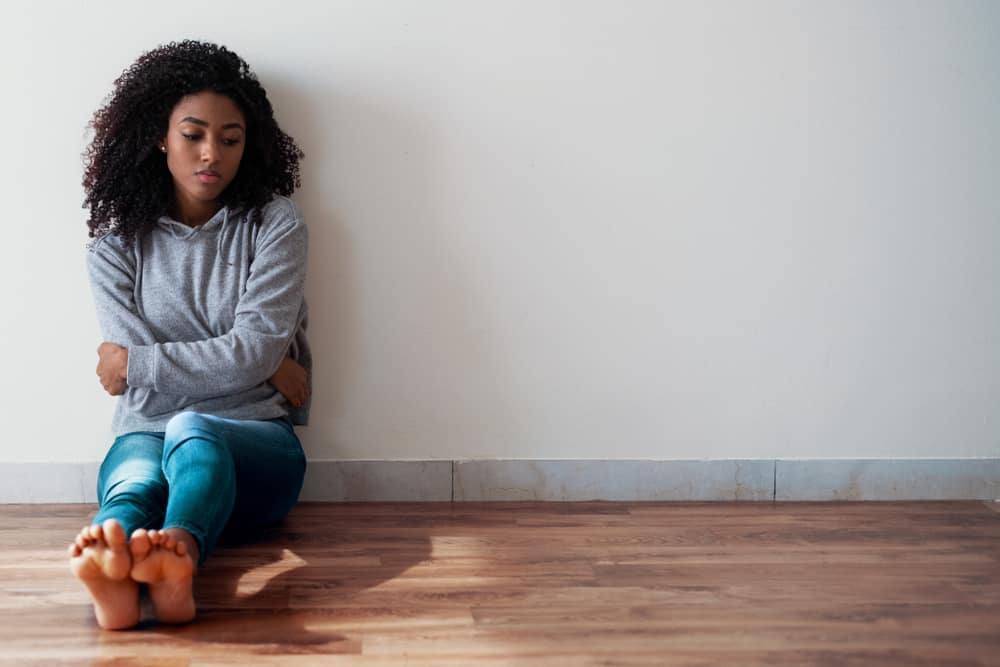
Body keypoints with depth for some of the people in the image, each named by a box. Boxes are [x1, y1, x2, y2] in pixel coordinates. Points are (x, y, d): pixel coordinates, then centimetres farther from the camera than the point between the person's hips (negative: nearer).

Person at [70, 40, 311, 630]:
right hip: (146, 431, 2)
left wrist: (134, 362, -3)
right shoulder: (117, 245, 9)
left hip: (254, 441, -1)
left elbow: (254, 350, -8)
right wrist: (265, 369, -5)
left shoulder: (276, 225, 5)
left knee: (192, 431, -38)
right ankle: (110, 566, -72)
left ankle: (178, 557, -71)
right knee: (134, 479, -36)